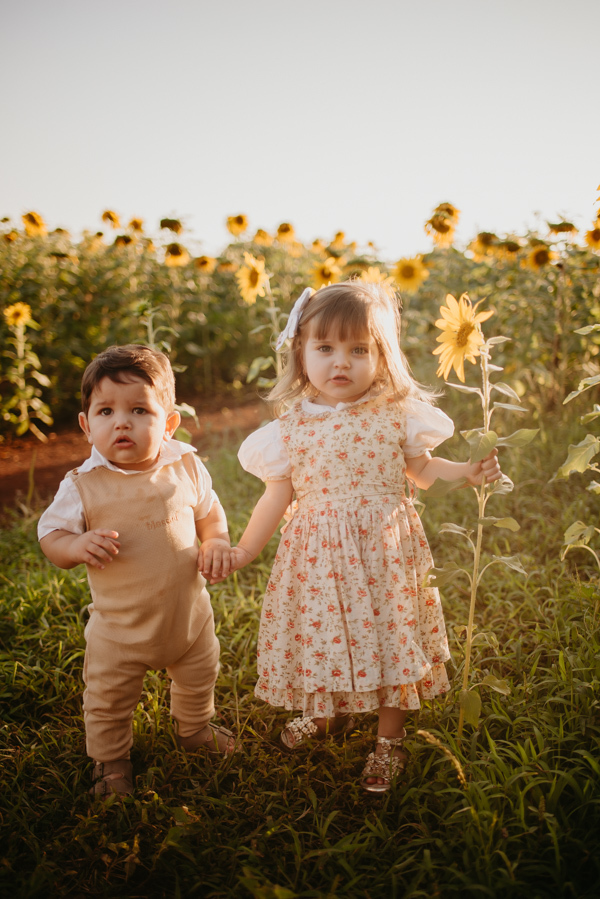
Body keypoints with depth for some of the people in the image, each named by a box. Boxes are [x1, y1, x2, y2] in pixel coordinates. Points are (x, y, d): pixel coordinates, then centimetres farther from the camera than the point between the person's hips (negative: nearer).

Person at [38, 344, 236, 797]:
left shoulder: (186, 467, -11)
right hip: (120, 625, -2)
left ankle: (195, 728, 57)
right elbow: (50, 536, -12)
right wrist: (78, 546, -33)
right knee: (108, 702, 14)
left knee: (199, 677, 26)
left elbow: (209, 510, 6)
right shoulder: (83, 485, -18)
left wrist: (217, 542, -12)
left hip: (188, 611, 3)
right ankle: (111, 760, 43)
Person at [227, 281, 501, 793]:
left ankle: (390, 741, 30)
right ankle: (331, 713, 44)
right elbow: (277, 496, 4)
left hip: (385, 550, -1)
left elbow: (421, 468, 10)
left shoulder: (396, 414, -5)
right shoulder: (291, 425, -3)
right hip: (318, 554, 1)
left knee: (389, 636, 6)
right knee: (322, 633, 13)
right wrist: (243, 550, 4)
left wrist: (466, 472, -5)